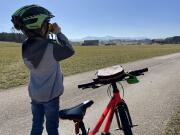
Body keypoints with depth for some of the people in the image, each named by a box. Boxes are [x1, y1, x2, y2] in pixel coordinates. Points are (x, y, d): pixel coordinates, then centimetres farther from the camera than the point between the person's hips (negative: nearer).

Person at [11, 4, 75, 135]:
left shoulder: (26, 47, -5)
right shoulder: (49, 46, -26)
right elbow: (70, 50, -13)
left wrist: (48, 34, 1)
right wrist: (59, 33, -8)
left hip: (34, 94, 6)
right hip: (50, 95, -6)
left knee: (36, 124, 20)